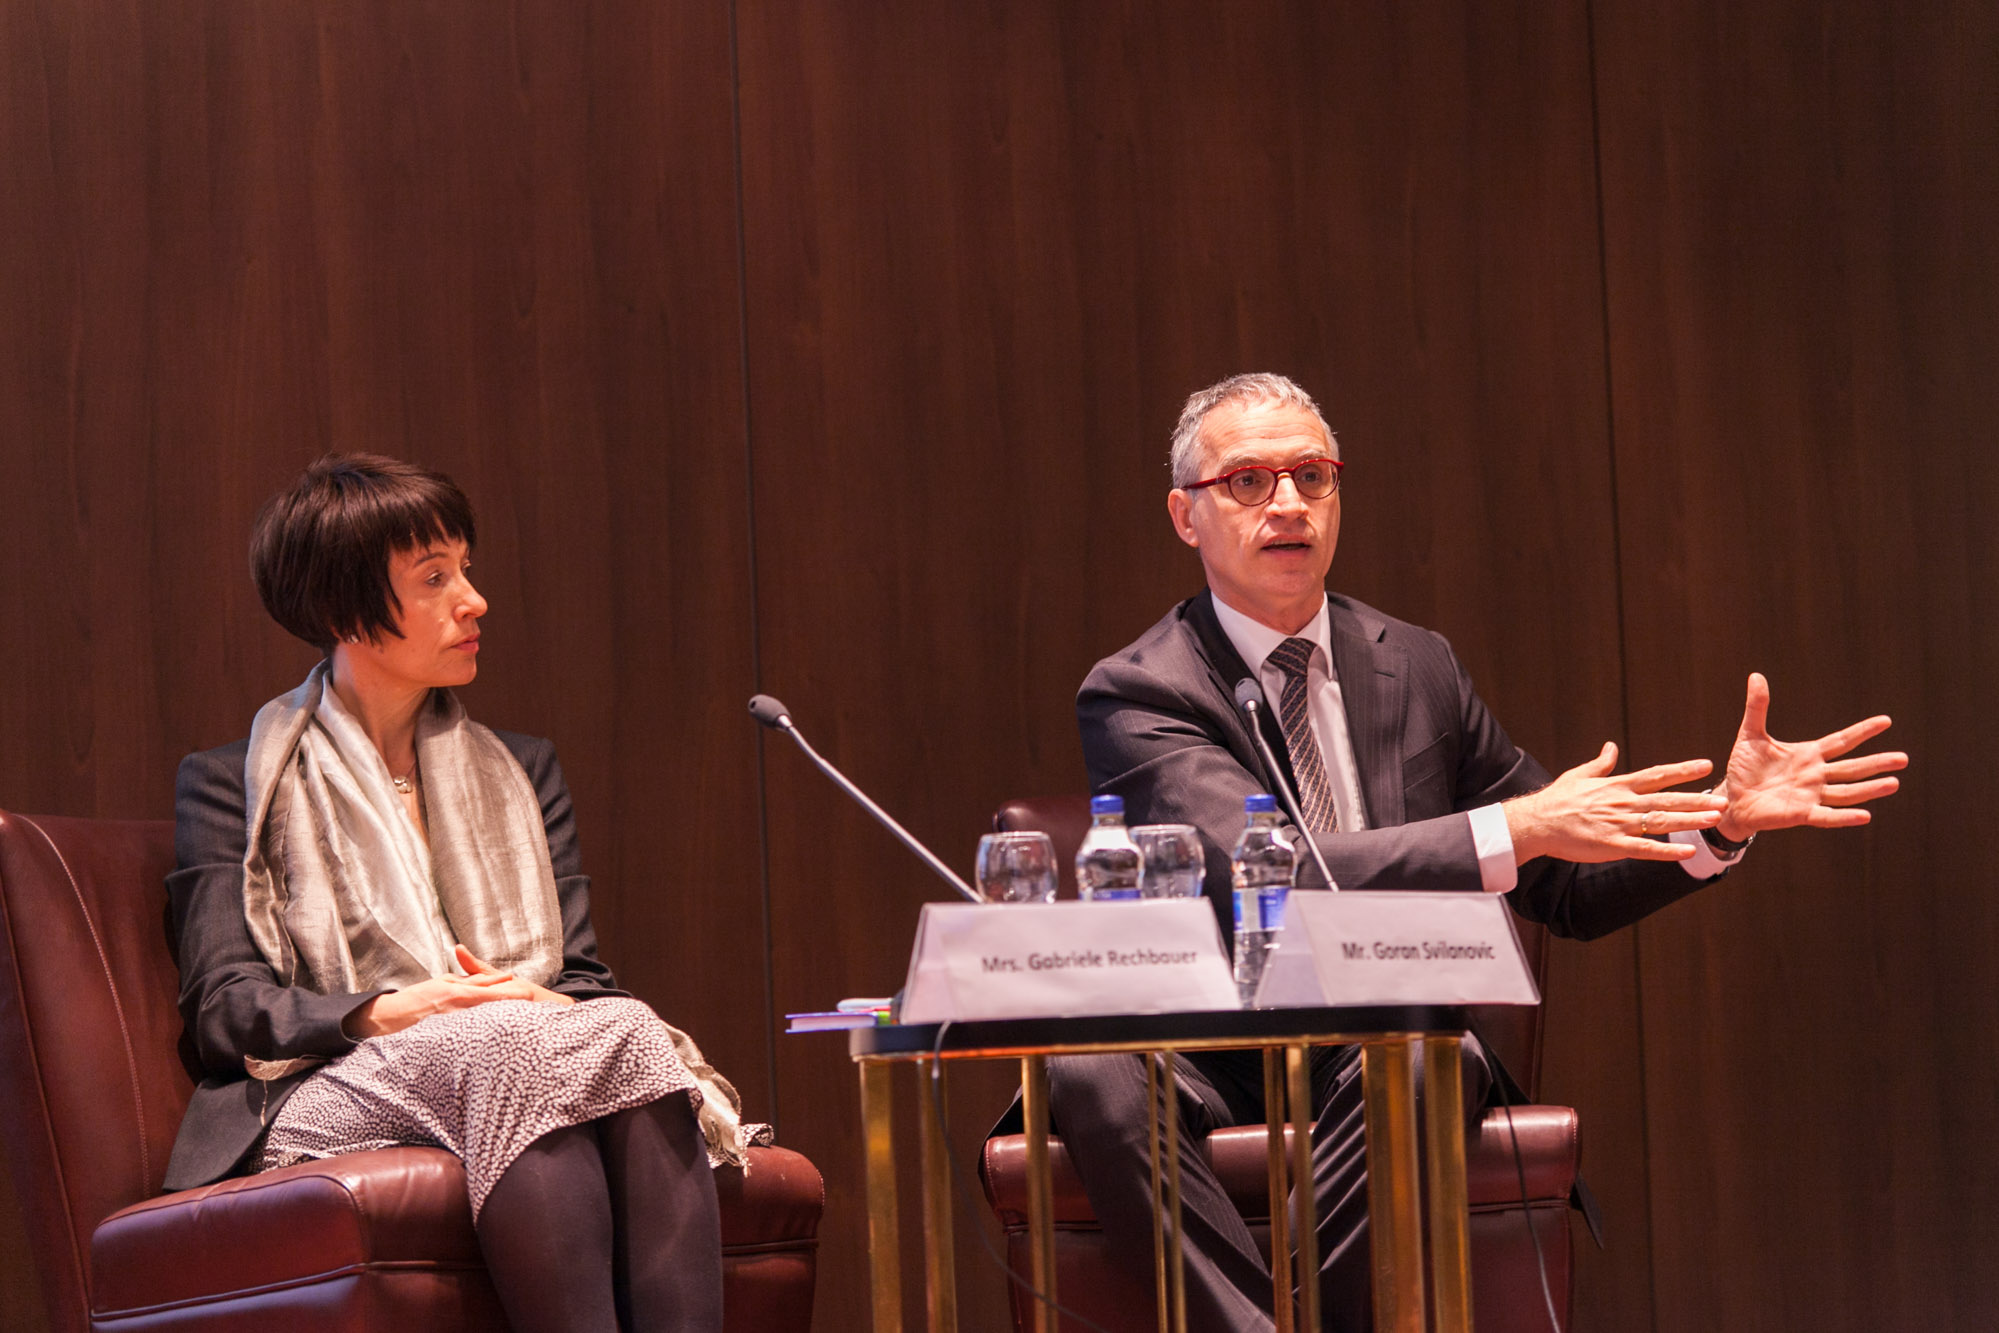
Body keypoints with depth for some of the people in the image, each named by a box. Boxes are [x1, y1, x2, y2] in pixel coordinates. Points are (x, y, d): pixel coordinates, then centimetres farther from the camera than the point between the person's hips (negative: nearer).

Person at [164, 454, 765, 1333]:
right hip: (319, 1093, -3)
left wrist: (547, 1006, -9)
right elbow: (224, 1009, 1)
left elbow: (584, 979, 17)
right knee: (507, 1045, -36)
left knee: (628, 1031, -33)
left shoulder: (520, 773, 26)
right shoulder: (235, 784, 13)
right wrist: (386, 1012, -18)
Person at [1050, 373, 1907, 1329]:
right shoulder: (1134, 695, -4)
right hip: (1215, 1067, -3)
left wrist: (1724, 819, 0)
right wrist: (1515, 829, -28)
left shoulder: (1414, 668, 13)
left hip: (1392, 1047, 3)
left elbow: (1563, 890, 18)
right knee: (1089, 1072, -36)